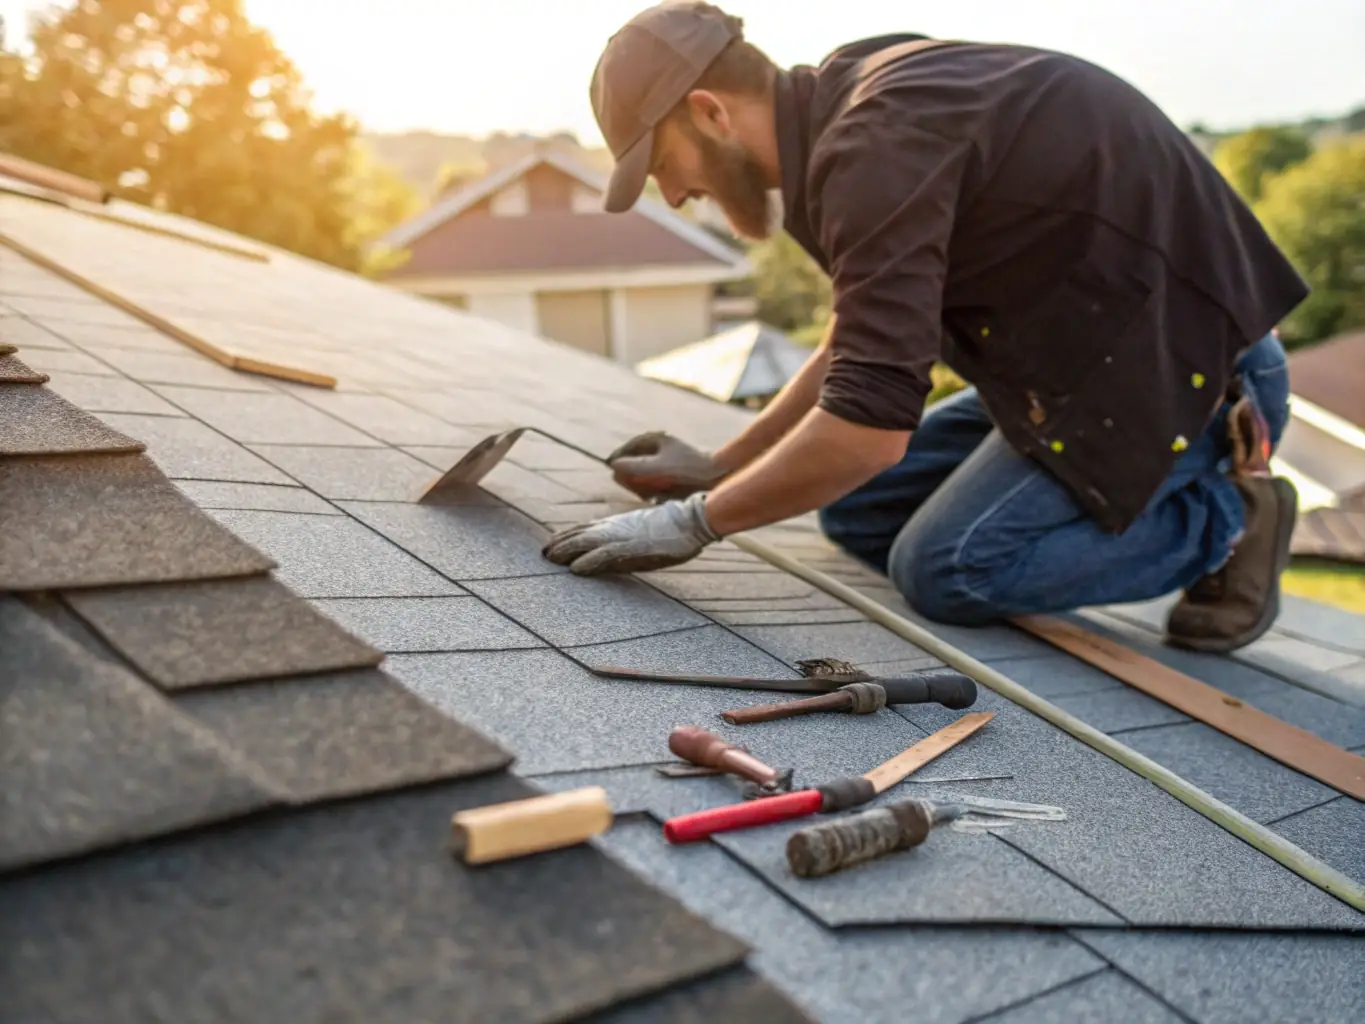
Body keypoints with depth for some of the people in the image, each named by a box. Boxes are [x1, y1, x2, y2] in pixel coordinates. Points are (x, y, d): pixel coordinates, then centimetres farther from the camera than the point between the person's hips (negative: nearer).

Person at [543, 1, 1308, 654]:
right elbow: (861, 347, 18)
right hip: (1108, 341, 10)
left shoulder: (873, 145, -25)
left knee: (944, 570, -13)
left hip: (1178, 369, -9)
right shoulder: (856, 97, 6)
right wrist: (717, 468, 16)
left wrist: (694, 521, -17)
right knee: (859, 510, 8)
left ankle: (1223, 517, 1)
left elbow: (869, 425, -30)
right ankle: (1187, 473, 13)